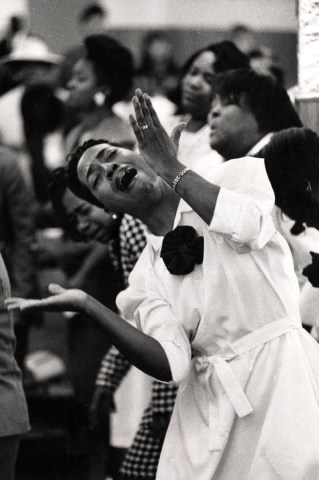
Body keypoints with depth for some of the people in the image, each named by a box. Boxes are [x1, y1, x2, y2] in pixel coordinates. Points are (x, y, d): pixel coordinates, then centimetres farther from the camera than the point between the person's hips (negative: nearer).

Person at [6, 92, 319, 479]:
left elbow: (246, 228, -20)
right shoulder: (147, 275, 10)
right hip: (212, 412, 4)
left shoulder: (234, 177, 4)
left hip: (281, 374, -4)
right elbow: (172, 364, -6)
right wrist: (87, 306, -14)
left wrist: (173, 169, -7)